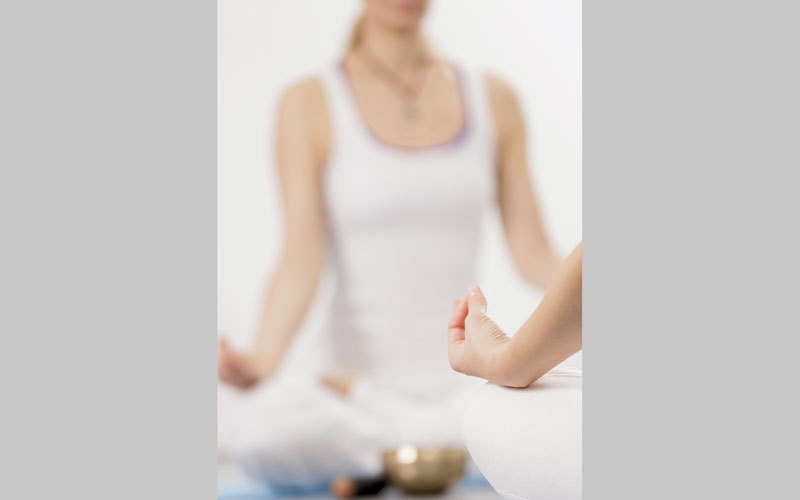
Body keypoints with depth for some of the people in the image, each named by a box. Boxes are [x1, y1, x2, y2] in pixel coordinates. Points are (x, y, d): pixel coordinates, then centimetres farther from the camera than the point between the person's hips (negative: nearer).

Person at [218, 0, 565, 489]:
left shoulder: (493, 98, 8)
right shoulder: (310, 105, -1)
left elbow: (533, 253, 6)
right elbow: (302, 257, -11)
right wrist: (262, 360, -30)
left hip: (462, 378, 2)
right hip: (359, 368, -2)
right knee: (262, 431, -36)